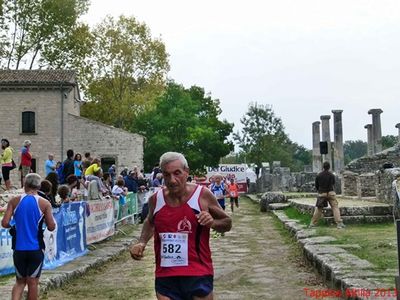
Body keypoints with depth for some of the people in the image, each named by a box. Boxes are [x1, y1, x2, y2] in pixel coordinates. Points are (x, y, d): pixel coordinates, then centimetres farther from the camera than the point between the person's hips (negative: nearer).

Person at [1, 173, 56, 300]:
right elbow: (51, 227, -6)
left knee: (20, 281, 16)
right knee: (32, 282, 9)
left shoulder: (14, 201, -2)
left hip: (19, 248, 2)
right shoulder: (44, 203, -6)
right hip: (36, 249, -2)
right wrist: (50, 217, 14)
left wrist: (14, 225, 15)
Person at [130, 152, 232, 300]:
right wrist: (142, 243, 7)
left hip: (198, 276, -2)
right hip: (165, 277, 3)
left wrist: (213, 223, -16)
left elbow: (227, 223, 5)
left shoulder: (203, 195, -8)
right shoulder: (155, 199, 1)